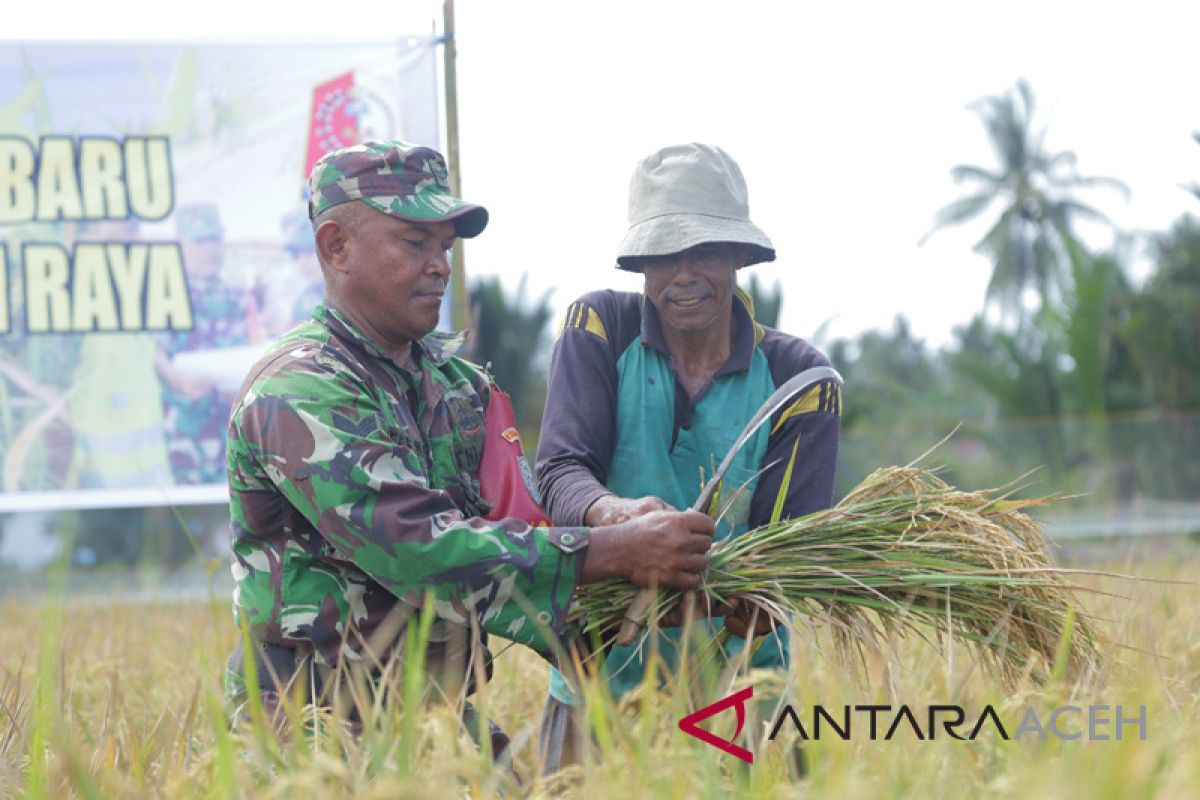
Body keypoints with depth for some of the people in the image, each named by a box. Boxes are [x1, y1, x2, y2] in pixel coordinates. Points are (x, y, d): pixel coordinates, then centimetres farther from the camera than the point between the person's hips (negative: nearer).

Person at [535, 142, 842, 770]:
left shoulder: (797, 376, 0)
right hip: (599, 674, 0)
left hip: (737, 682, 0)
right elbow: (560, 470, -12)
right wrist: (609, 511, -35)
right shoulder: (600, 329, 0)